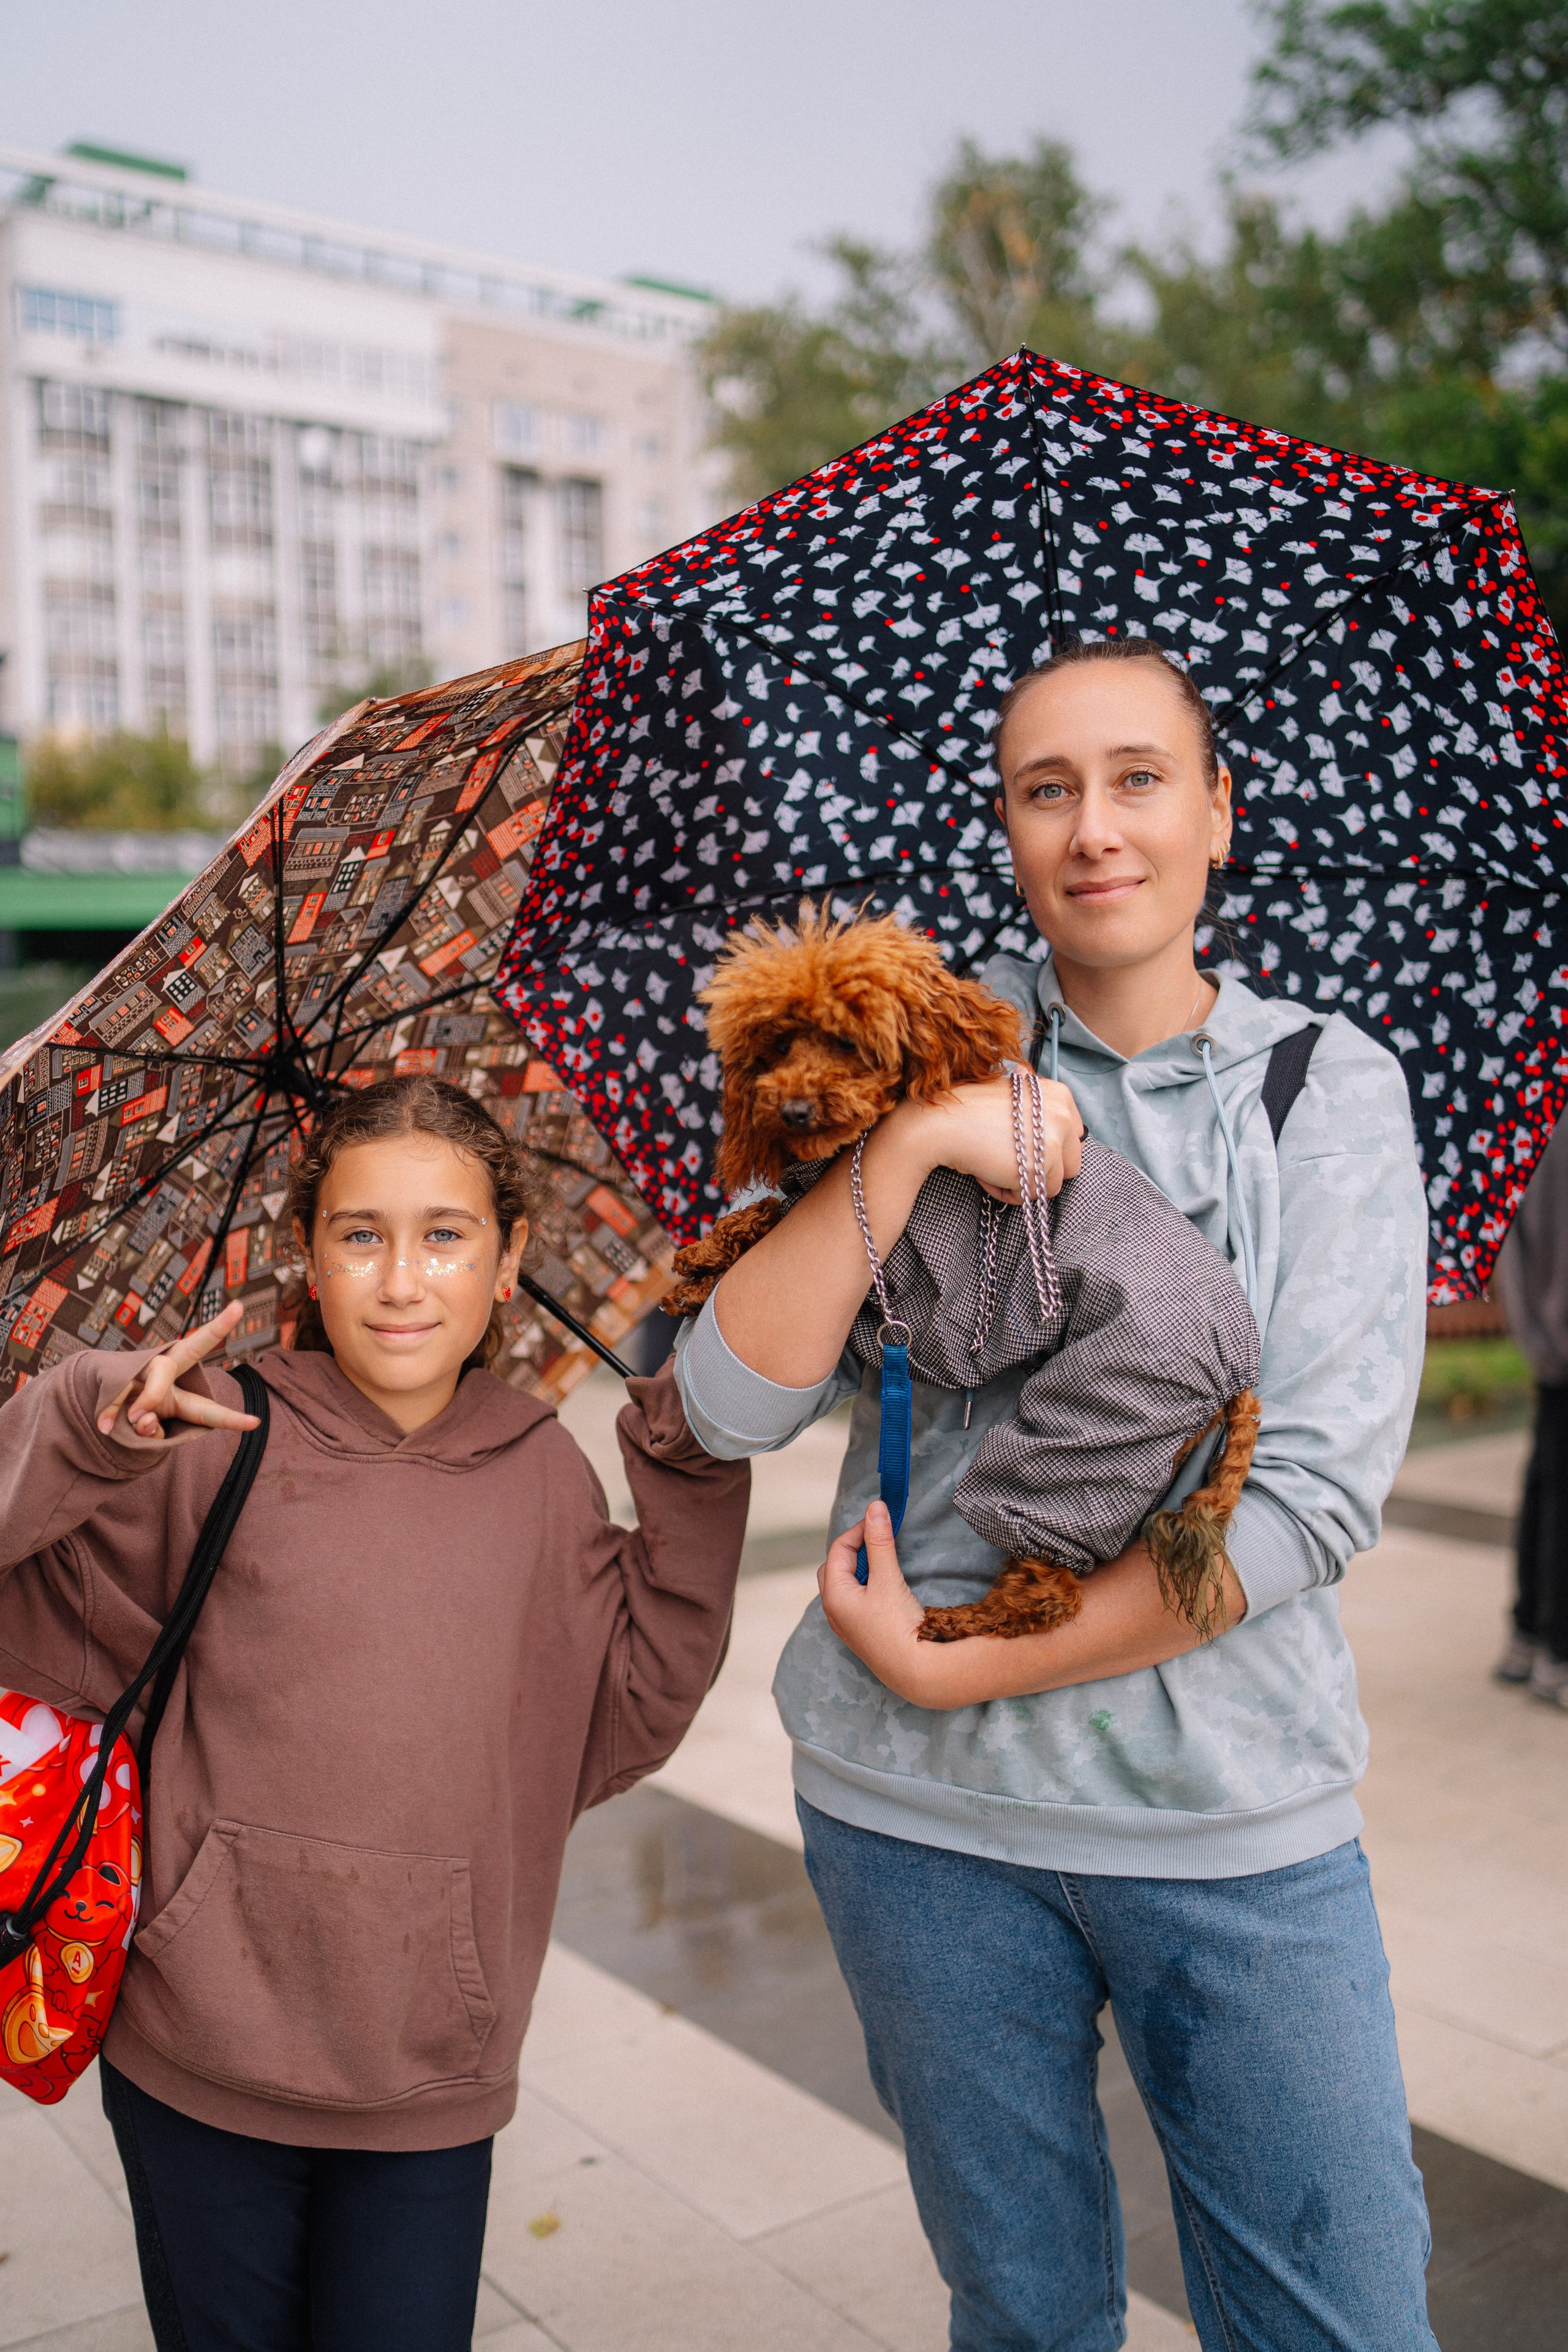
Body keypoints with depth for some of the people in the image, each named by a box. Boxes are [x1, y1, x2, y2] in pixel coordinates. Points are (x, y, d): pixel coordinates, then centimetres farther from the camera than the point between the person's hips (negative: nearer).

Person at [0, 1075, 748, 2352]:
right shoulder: (213, 1445, -9)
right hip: (202, 2053, -1)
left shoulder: (543, 1477, 1)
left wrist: (693, 1487, -4)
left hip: (431, 2071, 2)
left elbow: (629, 1719, 2)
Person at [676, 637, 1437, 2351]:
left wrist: (958, 1669, -14)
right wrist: (909, 1148, -20)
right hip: (923, 1820, 1)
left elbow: (1317, 1493, -12)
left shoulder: (1329, 1084, -2)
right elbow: (729, 1407, -9)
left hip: (1241, 1826, 0)